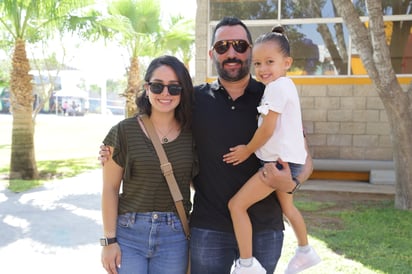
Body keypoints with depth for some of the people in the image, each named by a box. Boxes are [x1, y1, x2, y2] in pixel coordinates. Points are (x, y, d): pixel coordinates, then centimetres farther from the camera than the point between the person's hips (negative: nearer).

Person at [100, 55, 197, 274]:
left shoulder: (192, 134, 3)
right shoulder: (124, 131, -2)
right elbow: (110, 188, -1)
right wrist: (109, 240, -4)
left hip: (174, 237, 2)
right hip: (129, 233, -1)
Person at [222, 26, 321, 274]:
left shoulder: (276, 87, -17)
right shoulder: (286, 85, 13)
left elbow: (267, 129, -20)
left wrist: (247, 150, -7)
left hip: (281, 161, -11)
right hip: (289, 160, 11)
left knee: (237, 204, -11)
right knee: (286, 205, 30)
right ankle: (305, 252, 48)